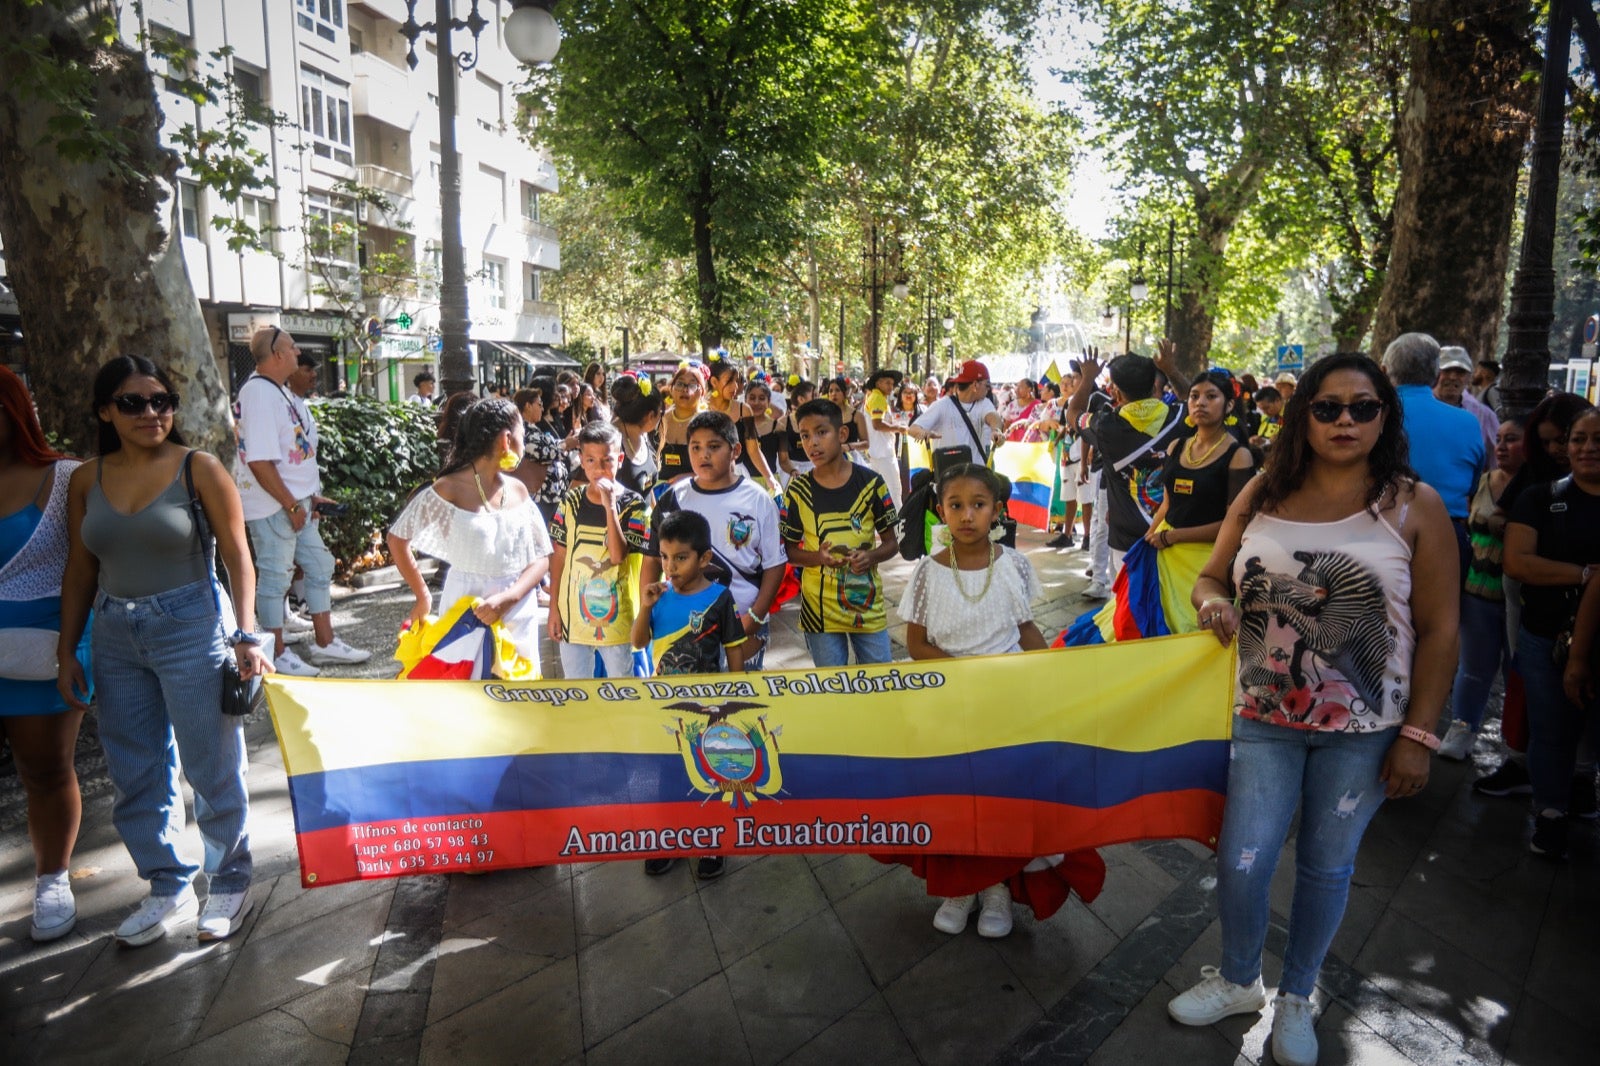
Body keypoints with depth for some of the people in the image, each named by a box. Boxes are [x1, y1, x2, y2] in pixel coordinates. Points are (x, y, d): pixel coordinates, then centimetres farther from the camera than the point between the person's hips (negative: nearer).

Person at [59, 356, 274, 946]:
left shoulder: (199, 469, -7)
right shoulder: (86, 480, 5)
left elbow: (237, 557, -8)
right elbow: (80, 570, 10)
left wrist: (246, 635, -16)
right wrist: (66, 650, 9)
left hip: (191, 628, -5)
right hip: (115, 637, 5)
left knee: (212, 765, 3)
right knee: (135, 772, 12)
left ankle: (230, 882, 22)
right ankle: (168, 889, 29)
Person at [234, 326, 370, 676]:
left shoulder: (279, 390, 12)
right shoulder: (258, 393, -19)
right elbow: (259, 462, -24)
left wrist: (311, 496, 15)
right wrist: (292, 505, -19)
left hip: (298, 502, 10)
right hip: (273, 507, -10)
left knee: (319, 566, 15)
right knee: (274, 577, 1)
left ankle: (324, 643, 26)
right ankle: (277, 655, 14)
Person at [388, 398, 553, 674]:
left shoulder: (518, 491, 4)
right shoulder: (450, 489, -8)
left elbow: (541, 558, 2)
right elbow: (397, 539, 0)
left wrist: (507, 598, -14)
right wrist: (423, 596, -1)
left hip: (518, 614, 4)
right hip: (466, 613, -4)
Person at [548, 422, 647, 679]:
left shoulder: (632, 504, -7)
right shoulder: (571, 501, 1)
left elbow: (619, 555, -18)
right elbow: (559, 557, 5)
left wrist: (610, 506, -22)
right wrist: (554, 608, 4)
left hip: (616, 616, -2)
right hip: (573, 615, 2)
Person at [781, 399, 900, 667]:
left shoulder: (870, 482, -3)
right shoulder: (798, 491, -3)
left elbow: (891, 542, 3)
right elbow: (788, 550, 2)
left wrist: (871, 557, -18)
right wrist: (818, 557, -17)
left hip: (869, 606, 0)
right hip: (820, 608, 0)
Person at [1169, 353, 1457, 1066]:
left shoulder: (1414, 507, -5)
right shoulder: (1263, 496, 1)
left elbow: (1438, 630, -5)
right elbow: (1211, 577, 10)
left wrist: (1418, 734, -8)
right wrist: (1211, 602, -15)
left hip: (1363, 728, -1)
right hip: (1263, 717, 2)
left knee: (1326, 866, 13)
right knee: (1241, 862, 3)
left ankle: (1295, 997, 38)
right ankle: (1237, 980, 32)